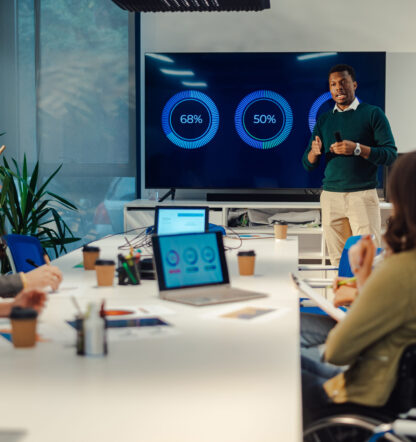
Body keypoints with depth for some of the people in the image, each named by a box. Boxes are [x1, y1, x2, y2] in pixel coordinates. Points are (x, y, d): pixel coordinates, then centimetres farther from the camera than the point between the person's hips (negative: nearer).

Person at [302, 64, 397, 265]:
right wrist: (315, 152, -7)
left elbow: (390, 155, -4)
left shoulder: (372, 113, 4)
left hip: (363, 195, -4)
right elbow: (307, 164, 16)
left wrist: (357, 149, -17)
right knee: (338, 262, 1)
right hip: (331, 196, 4)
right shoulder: (324, 120, 16)